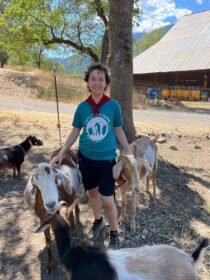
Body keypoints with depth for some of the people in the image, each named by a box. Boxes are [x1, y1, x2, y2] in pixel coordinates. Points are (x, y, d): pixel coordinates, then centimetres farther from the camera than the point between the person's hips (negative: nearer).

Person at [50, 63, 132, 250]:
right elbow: (75, 132, 5)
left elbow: (118, 131, 2)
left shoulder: (113, 105, -8)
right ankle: (98, 221, 46)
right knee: (92, 193, 19)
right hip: (85, 158, 3)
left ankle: (114, 234, 24)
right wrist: (61, 154, 1)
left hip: (107, 159, -2)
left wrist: (130, 154, 0)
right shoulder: (82, 107, -4)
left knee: (107, 200, -3)